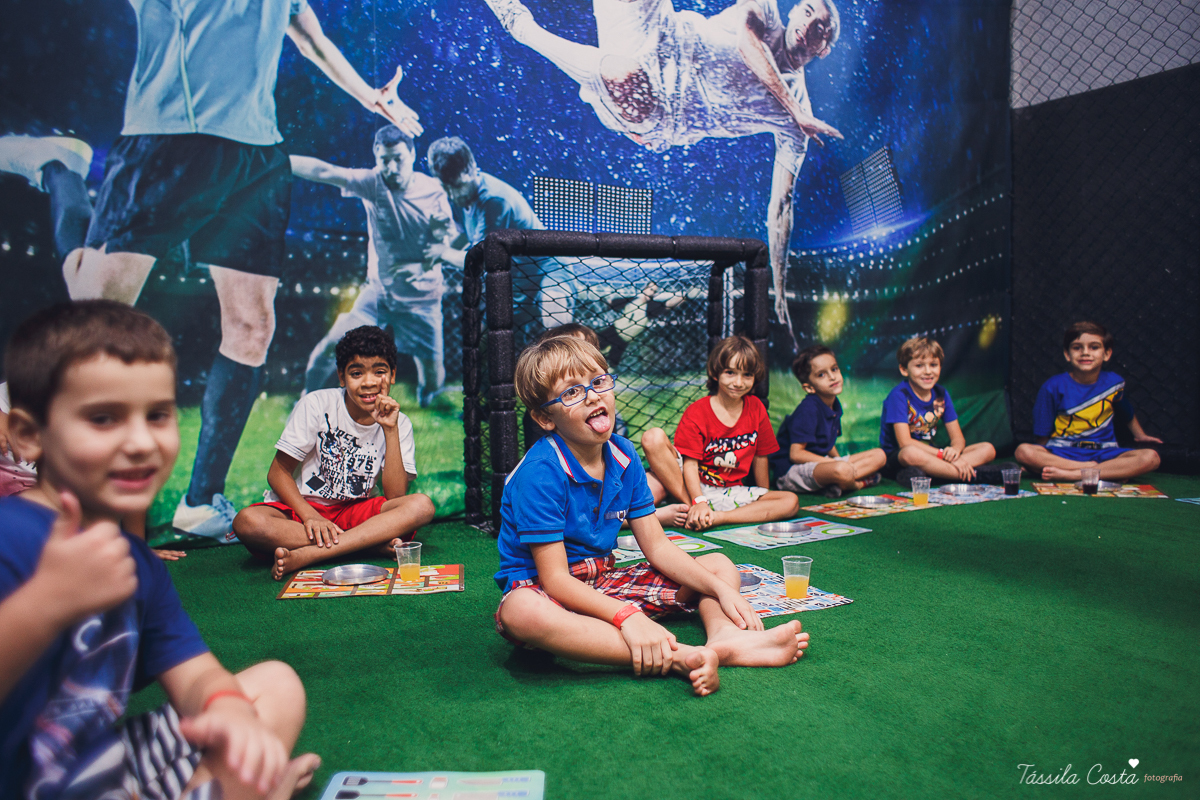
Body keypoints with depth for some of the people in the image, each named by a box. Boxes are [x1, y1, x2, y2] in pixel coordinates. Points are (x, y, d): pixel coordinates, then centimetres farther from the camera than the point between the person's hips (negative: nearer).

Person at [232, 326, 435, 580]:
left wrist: (390, 430, -18)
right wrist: (310, 515, -24)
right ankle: (373, 542, -27)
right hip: (300, 508, -1)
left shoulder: (399, 424, -1)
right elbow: (278, 473, -6)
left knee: (422, 506, -26)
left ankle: (304, 556, -34)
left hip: (354, 514, 2)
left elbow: (395, 495, -11)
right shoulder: (317, 405, -7)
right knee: (248, 522, -34)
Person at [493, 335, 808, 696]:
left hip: (602, 583, 7)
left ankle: (726, 636, -31)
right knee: (521, 613, -44)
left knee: (719, 566, 5)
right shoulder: (540, 473, -22)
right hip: (548, 591, -7)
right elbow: (555, 578, -24)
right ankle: (680, 657, -47)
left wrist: (721, 589, -11)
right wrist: (627, 617, -37)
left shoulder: (623, 456, -1)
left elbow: (657, 547, 1)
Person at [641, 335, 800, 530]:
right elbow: (690, 464, -16)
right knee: (654, 437, -26)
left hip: (731, 492, 4)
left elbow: (760, 456, 10)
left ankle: (716, 518, -28)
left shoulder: (756, 408, 2)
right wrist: (699, 503, -31)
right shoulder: (696, 413, -10)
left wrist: (764, 501, 16)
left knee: (791, 502, -19)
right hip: (693, 487, -3)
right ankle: (691, 509, -27)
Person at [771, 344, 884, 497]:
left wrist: (837, 460, 0)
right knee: (842, 470, -39)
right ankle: (857, 483, -2)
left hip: (820, 461, 10)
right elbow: (796, 453, -22)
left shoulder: (835, 405, 8)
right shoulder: (807, 410, -19)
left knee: (879, 456, 7)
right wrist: (836, 462, -19)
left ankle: (835, 484, -14)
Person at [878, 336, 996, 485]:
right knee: (911, 454, -42)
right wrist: (944, 454, -26)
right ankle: (972, 475, -27)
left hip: (930, 454, 7)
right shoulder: (900, 395, -14)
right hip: (897, 457, -7)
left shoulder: (941, 394, 5)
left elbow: (958, 437, 5)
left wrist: (955, 449, -20)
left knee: (988, 449, -7)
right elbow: (905, 442, -22)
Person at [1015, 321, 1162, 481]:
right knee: (1023, 451, -32)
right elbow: (1042, 437, 0)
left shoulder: (1114, 382, 5)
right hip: (1061, 453, -2)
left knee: (1151, 458, -24)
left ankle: (1071, 475, -29)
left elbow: (1127, 414, 28)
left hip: (1104, 453, 3)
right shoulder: (1054, 387, -4)